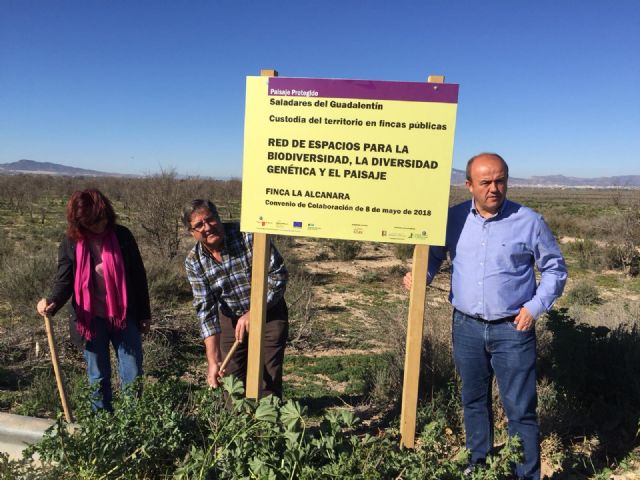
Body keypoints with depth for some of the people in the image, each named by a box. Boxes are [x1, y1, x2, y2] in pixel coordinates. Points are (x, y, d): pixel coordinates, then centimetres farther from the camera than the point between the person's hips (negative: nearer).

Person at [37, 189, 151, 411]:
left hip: (124, 316, 0)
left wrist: (144, 314, 2)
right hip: (91, 320, 1)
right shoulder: (70, 243, -4)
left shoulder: (122, 236, -6)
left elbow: (138, 276, 0)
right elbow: (65, 280, -5)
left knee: (133, 376, 5)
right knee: (98, 378, 13)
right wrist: (52, 301, -28)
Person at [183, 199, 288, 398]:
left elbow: (278, 274, -20)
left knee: (268, 379, -2)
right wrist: (213, 360, -20)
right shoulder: (194, 262, -12)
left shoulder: (247, 235, -21)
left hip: (269, 313, -3)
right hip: (231, 319, 3)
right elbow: (206, 309, -14)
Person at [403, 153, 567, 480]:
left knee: (520, 409, 4)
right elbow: (434, 254, 12)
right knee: (473, 401, 19)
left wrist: (536, 307, -9)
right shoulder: (453, 218, 0)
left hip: (512, 330, -3)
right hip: (466, 327, 3)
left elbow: (555, 269, 3)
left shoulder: (529, 222, -6)